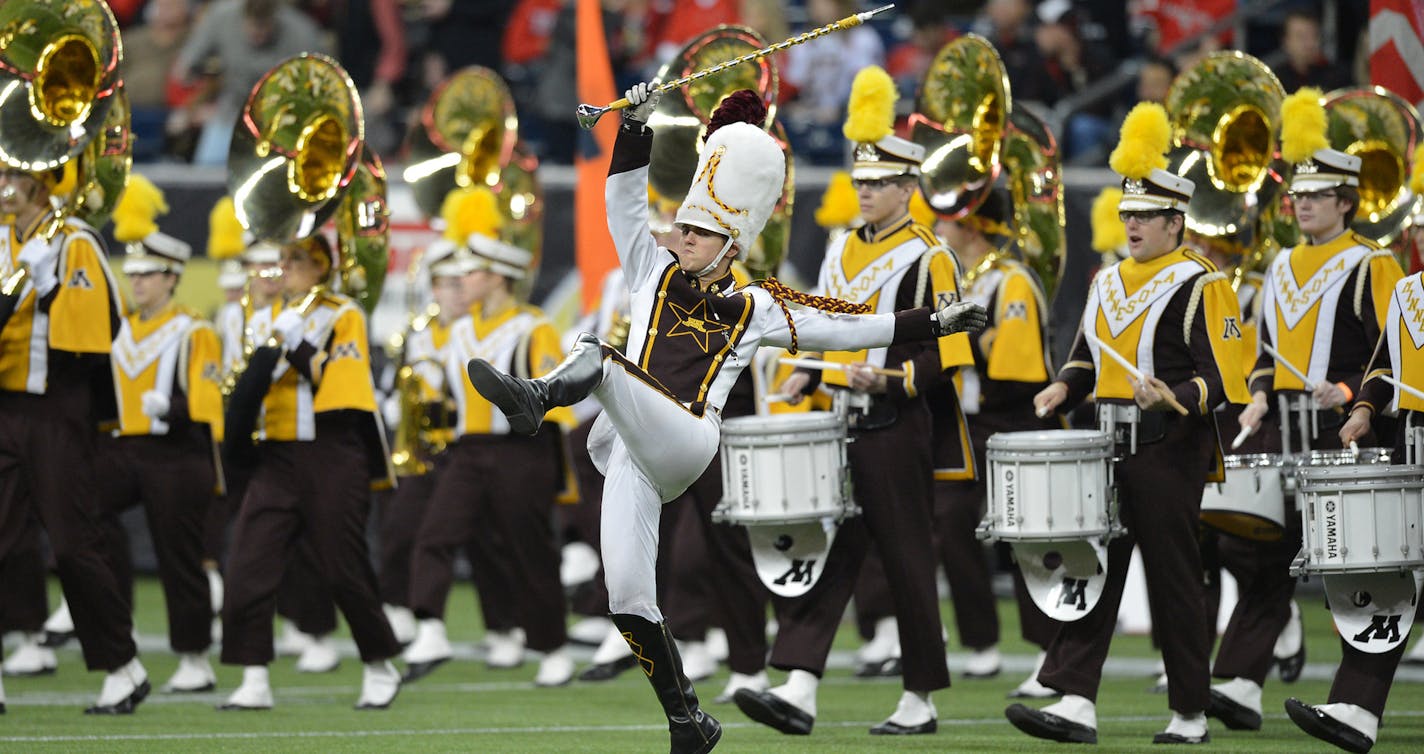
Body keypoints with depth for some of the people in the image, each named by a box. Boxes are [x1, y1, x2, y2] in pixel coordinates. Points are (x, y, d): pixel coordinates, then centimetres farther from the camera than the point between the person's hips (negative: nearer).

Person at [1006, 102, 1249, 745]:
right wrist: (1064, 388, 4)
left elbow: (1223, 380, -12)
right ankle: (1076, 704, -7)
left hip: (1168, 451, -7)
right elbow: (1084, 358, 24)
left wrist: (1176, 398, -29)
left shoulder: (1199, 286, -7)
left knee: (1174, 583, 0)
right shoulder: (1107, 282, 14)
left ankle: (1190, 716, 10)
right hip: (1109, 448, 7)